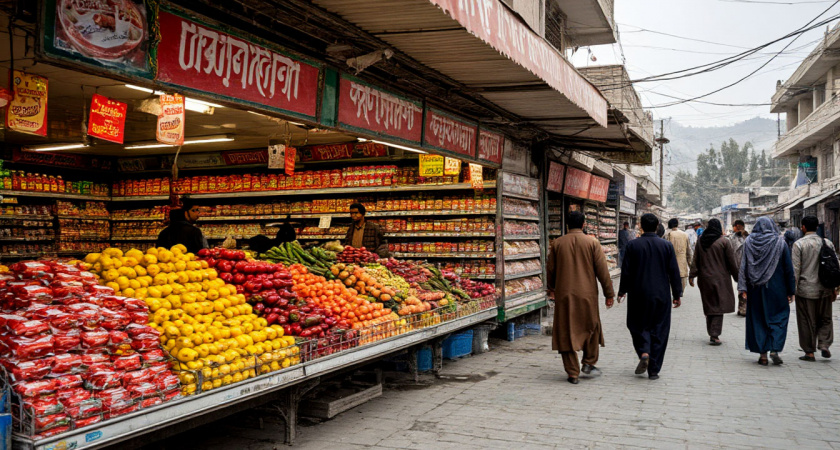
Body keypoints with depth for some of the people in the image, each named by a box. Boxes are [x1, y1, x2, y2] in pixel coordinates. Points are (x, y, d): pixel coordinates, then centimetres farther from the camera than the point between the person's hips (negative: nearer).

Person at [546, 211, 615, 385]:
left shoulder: (557, 244, 2)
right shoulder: (592, 242, -2)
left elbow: (551, 270, 8)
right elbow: (602, 270, -3)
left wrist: (552, 289, 25)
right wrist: (609, 293, 4)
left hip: (564, 294, 1)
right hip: (587, 294, -1)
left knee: (566, 332, 5)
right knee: (592, 327, 20)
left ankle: (572, 373, 6)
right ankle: (589, 363, 17)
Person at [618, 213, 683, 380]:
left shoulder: (633, 245, -6)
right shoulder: (666, 245, -3)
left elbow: (626, 271, -4)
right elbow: (674, 272, 0)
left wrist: (622, 291, 8)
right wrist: (677, 295, 9)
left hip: (638, 295, -1)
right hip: (661, 296, 1)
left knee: (638, 325, 14)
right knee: (658, 331, 7)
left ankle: (644, 353, -12)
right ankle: (654, 370, 8)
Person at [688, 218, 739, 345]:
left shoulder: (700, 241, 4)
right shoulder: (724, 242, -7)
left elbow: (695, 260, 4)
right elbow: (732, 262, -4)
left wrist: (692, 275, 6)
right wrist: (737, 277, 5)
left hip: (705, 279, 4)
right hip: (720, 279, -4)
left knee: (709, 305, 13)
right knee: (719, 306, -1)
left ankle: (712, 333, 19)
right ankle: (714, 335, -9)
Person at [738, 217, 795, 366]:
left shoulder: (749, 242, 0)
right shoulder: (780, 243, -3)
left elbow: (743, 266, -4)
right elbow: (788, 268, -2)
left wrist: (742, 288, -3)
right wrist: (791, 291, 3)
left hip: (755, 288, 1)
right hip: (776, 288, -1)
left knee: (758, 320, 8)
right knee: (779, 317, 10)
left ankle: (762, 353, 8)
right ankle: (775, 350, -4)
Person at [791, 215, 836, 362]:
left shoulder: (799, 244, -8)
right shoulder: (828, 243, 3)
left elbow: (795, 269, -10)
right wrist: (834, 288, 14)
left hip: (805, 289, -3)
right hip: (824, 289, 3)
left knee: (807, 322, 5)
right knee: (825, 319, 17)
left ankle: (809, 352, 9)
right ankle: (824, 345, 4)